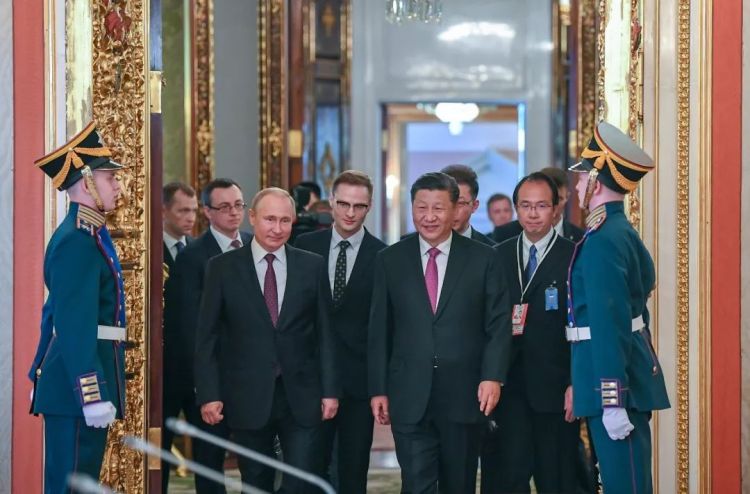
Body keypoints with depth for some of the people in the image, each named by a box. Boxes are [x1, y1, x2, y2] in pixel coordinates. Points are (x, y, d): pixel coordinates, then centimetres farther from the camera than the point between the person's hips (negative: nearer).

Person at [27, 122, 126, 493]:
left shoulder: (87, 234, 16)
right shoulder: (78, 241, -16)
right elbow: (76, 327, -22)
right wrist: (94, 395, -25)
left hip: (72, 387, 10)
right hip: (79, 388, -10)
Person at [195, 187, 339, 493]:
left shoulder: (313, 266, 5)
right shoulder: (222, 268, 1)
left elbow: (325, 332, 6)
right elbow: (207, 338, 1)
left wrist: (330, 390, 1)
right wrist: (209, 395, -6)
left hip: (302, 398, 0)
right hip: (248, 399, 0)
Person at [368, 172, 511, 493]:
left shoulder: (483, 259, 2)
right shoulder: (390, 260, 5)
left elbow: (498, 324, 1)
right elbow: (379, 330, 7)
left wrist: (493, 377, -11)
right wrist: (378, 389, 3)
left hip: (465, 395, 0)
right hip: (410, 397, 0)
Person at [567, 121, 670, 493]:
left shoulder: (602, 240, -16)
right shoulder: (623, 231, 14)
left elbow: (609, 323, -22)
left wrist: (613, 402, -25)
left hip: (615, 380, -10)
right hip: (629, 375, 10)